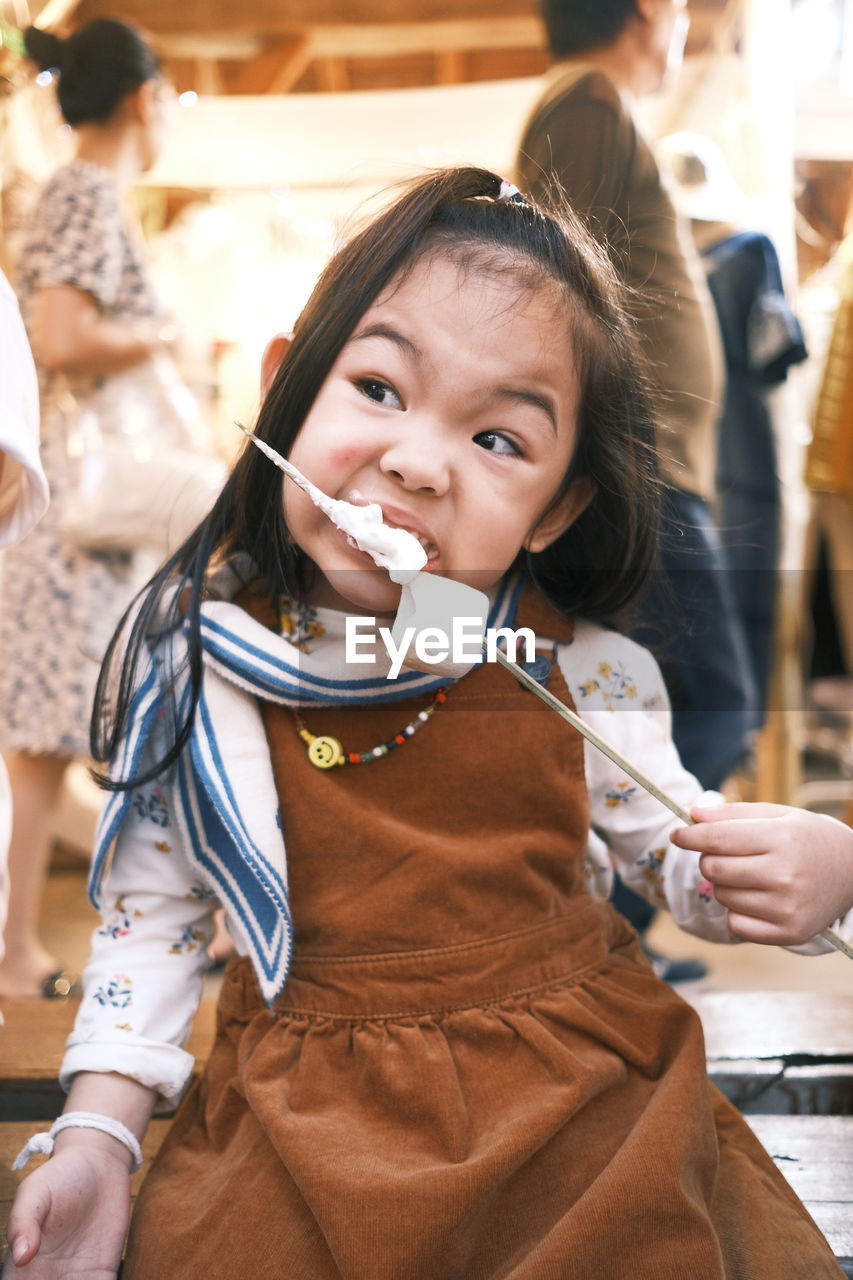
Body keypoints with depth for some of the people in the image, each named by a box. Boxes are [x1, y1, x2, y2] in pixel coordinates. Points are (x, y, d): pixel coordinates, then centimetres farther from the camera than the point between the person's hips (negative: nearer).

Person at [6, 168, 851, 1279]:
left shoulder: (583, 673, -10)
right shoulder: (194, 654, -11)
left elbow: (674, 851, 4)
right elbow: (149, 907, 1)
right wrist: (98, 1132, -5)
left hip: (580, 1094, 1)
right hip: (308, 1129, 0)